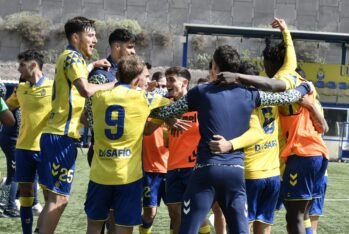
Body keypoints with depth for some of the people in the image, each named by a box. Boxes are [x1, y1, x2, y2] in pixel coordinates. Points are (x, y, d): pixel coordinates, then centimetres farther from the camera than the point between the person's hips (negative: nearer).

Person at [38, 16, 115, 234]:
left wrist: (92, 65, 32)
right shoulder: (72, 56, -10)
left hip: (57, 134, 10)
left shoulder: (70, 58, 20)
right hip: (62, 136, -10)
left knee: (55, 196, 11)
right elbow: (86, 90, -24)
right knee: (59, 197, -11)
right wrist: (112, 84, -11)